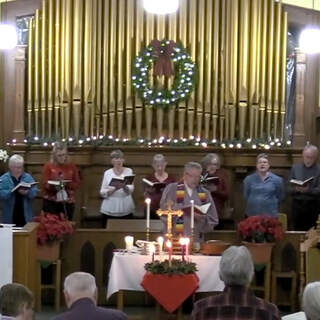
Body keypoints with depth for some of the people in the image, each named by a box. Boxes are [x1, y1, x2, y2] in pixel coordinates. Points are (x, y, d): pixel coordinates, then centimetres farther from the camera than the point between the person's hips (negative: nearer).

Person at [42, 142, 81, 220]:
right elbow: (45, 184, -4)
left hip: (68, 202, 2)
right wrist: (54, 186, -23)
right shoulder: (48, 166, 1)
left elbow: (77, 183, 5)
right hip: (51, 202, -1)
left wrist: (67, 184, -14)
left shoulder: (72, 166, 6)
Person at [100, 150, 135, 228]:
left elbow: (131, 189, -4)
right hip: (110, 210, 0)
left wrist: (124, 187, -25)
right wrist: (114, 189, -17)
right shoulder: (107, 173, 5)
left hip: (126, 209, 0)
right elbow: (102, 193, 0)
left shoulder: (129, 171, 6)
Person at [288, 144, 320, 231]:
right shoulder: (295, 168, 10)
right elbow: (289, 188, 8)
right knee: (297, 231, 2)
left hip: (313, 205, -2)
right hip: (297, 204, 2)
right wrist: (296, 189, -13)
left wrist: (308, 190, -23)